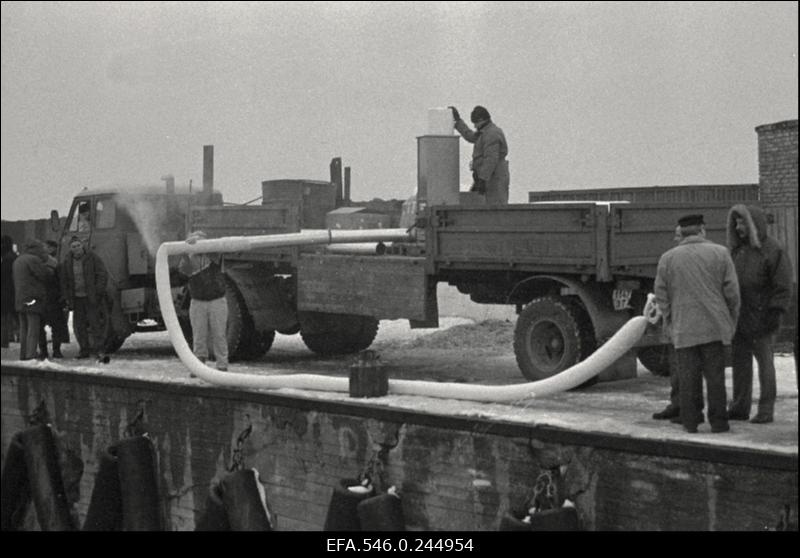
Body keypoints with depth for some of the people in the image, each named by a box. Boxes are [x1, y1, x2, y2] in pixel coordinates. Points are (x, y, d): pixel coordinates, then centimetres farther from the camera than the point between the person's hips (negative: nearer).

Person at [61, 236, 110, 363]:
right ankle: (84, 350, 21)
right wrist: (67, 298, 7)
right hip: (76, 299, 5)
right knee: (79, 325, 9)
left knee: (95, 324, -11)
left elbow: (103, 274, -6)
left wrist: (98, 292, -12)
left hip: (91, 298, -5)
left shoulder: (92, 257, -5)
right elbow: (64, 281, 14)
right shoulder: (67, 262, 6)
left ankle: (100, 352, -15)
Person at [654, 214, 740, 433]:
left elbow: (661, 294, 2)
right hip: (714, 325, 0)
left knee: (688, 375, 7)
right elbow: (731, 290, -2)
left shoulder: (668, 258, 1)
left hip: (684, 327, 0)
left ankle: (690, 419, 11)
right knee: (715, 374, 4)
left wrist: (669, 321, 14)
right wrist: (732, 319, 9)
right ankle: (718, 421, 6)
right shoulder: (719, 253, -1)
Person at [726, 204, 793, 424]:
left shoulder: (773, 251, -8)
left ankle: (766, 410, 3)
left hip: (761, 316, -7)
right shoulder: (737, 249, 13)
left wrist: (776, 312, -15)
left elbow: (783, 286, -10)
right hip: (739, 317, 7)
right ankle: (740, 407, 17)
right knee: (740, 361, 10)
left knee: (765, 361, -2)